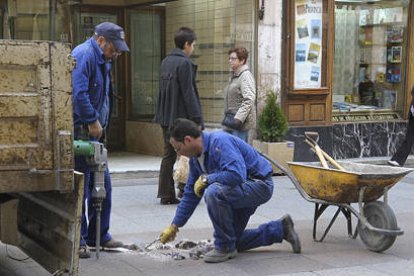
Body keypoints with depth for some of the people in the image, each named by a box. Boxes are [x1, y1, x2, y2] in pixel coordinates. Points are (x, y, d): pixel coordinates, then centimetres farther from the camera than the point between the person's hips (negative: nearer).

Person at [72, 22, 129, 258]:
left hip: (93, 133, 10)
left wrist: (101, 125, 14)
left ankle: (99, 235, 24)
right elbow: (78, 93, -25)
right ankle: (78, 240, 5)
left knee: (103, 185, 14)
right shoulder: (84, 55, -14)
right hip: (80, 131, -10)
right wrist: (93, 121, -18)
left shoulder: (102, 61, 18)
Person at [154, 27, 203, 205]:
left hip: (166, 118, 8)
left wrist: (164, 114, 20)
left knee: (168, 155, 11)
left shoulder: (165, 62, 13)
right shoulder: (185, 63, -13)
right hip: (182, 118, -8)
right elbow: (188, 93, -17)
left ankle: (166, 195, 12)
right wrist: (197, 119, -14)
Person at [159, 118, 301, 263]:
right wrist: (174, 226, 10)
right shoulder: (195, 158, 2)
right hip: (241, 191, 10)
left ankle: (225, 247, -15)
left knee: (213, 192, -34)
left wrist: (206, 179, -24)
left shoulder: (219, 141, -27)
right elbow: (190, 194, 10)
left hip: (259, 184, -10)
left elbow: (237, 175, -39)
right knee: (233, 240, 13)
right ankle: (280, 229, 24)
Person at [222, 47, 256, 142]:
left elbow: (249, 100, -20)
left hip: (240, 122, -9)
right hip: (231, 120, 9)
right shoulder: (233, 76, 18)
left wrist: (238, 118, -25)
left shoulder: (246, 76, -11)